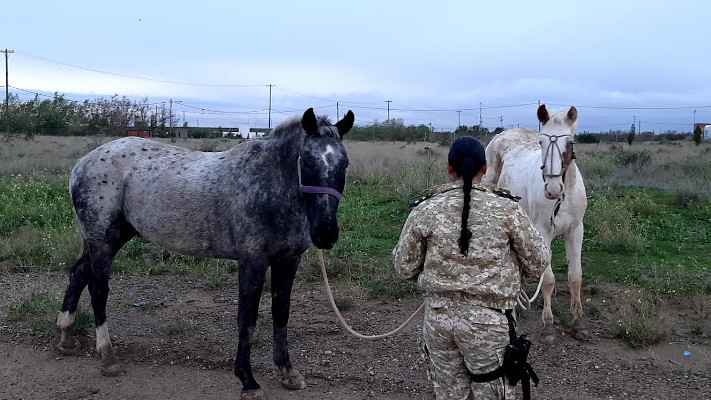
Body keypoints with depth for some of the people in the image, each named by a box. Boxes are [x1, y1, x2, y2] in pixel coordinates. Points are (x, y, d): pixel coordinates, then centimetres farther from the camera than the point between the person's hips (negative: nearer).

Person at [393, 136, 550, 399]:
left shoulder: (425, 210, -6)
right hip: (488, 322, -2)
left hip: (438, 318, 2)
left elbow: (404, 267, 2)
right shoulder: (505, 209, -10)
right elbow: (538, 263, -1)